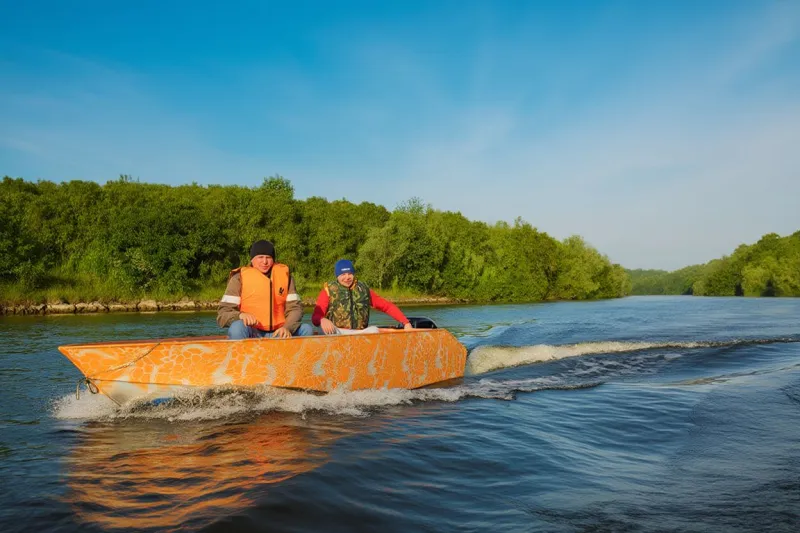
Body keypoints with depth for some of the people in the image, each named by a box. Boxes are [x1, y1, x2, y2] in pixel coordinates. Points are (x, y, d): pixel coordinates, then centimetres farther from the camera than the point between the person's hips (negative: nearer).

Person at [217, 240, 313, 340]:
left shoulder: (284, 275, 9)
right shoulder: (240, 278, 0)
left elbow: (295, 308, 5)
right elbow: (222, 314, -4)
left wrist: (287, 328, -16)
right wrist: (240, 315, -27)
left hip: (278, 333, 3)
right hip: (250, 334, -3)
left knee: (307, 329, -19)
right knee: (237, 327, -34)